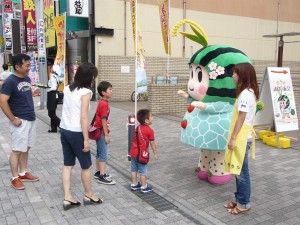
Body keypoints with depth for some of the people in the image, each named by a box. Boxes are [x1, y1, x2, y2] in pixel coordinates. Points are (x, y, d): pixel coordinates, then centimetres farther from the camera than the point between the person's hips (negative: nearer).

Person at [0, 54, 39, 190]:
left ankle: (23, 173, 28)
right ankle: (15, 178, 13)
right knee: (17, 150, 1)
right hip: (20, 121, -8)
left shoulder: (27, 79, 9)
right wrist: (13, 119, -19)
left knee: (26, 149, 16)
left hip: (31, 120, 8)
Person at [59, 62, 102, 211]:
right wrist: (86, 139, -16)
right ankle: (88, 195, 26)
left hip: (64, 130, 7)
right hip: (76, 133, -7)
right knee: (86, 165, 11)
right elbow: (83, 117, -19)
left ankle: (67, 198, 17)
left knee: (68, 165, 13)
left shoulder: (67, 89, 7)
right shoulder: (86, 92, -16)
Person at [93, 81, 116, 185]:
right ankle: (102, 176, 1)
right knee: (103, 155, -4)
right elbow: (103, 121, -20)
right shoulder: (104, 104, -19)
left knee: (100, 153, 16)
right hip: (101, 132, -10)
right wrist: (106, 135, -17)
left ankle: (98, 172, 25)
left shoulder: (103, 103, 10)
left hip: (100, 132, 10)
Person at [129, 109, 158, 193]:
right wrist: (155, 153, 2)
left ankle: (134, 185, 29)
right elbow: (152, 143, -9)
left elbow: (134, 140, 12)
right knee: (143, 171, 5)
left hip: (133, 152, 7)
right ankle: (144, 187, 14)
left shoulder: (137, 128, 6)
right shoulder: (150, 131, -15)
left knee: (134, 169, 16)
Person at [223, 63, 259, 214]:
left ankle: (244, 204, 12)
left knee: (241, 171, 0)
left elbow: (241, 119, -20)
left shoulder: (245, 94, -18)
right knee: (239, 170, 16)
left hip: (241, 138, -10)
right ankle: (239, 199, 26)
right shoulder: (250, 92, 13)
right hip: (243, 136, 10)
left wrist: (233, 138, -17)